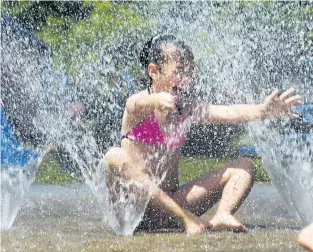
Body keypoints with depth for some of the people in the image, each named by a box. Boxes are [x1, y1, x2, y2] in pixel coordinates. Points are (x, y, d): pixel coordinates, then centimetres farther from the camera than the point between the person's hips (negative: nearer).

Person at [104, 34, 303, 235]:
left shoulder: (189, 111, 7)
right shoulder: (137, 104, -8)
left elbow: (228, 113, -10)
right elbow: (138, 106, -34)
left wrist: (263, 111, -31)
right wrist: (158, 100, -59)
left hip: (170, 200, 6)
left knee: (244, 167, 0)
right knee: (115, 157, -37)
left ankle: (222, 216, -31)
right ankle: (186, 219, -42)